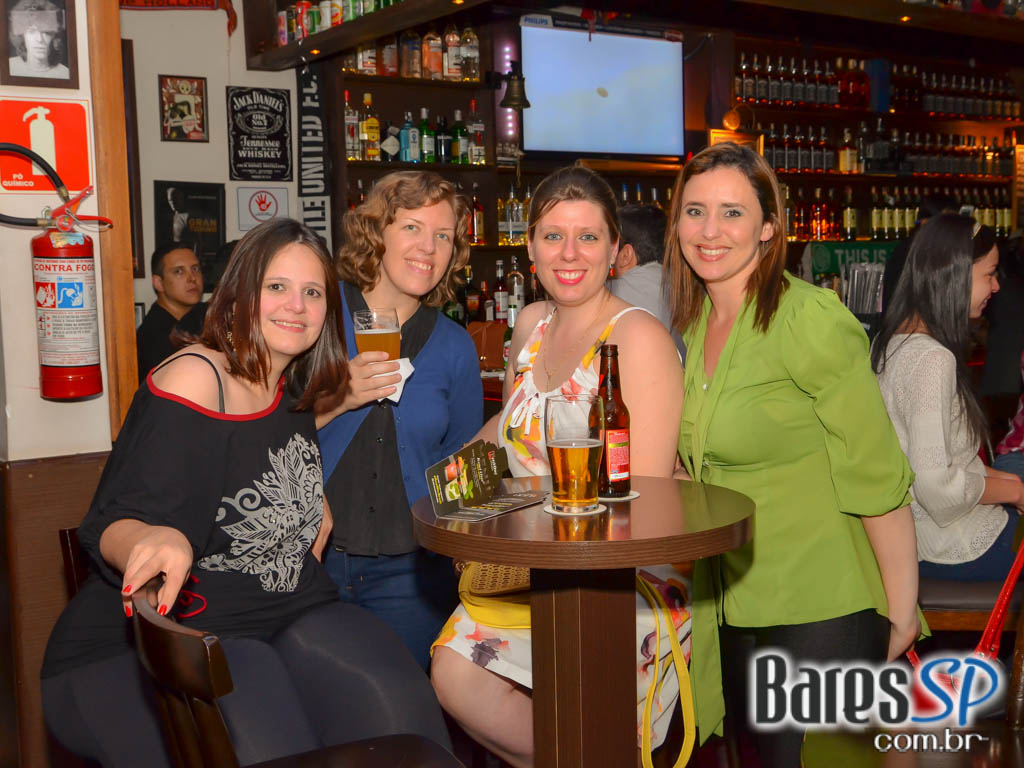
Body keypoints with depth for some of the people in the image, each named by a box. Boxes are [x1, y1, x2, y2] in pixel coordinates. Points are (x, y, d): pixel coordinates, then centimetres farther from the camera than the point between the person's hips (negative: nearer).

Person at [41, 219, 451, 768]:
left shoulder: (294, 390, 9)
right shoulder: (192, 382, -13)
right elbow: (114, 526, -21)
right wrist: (157, 539, -43)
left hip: (281, 618, 6)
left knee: (393, 700, -20)